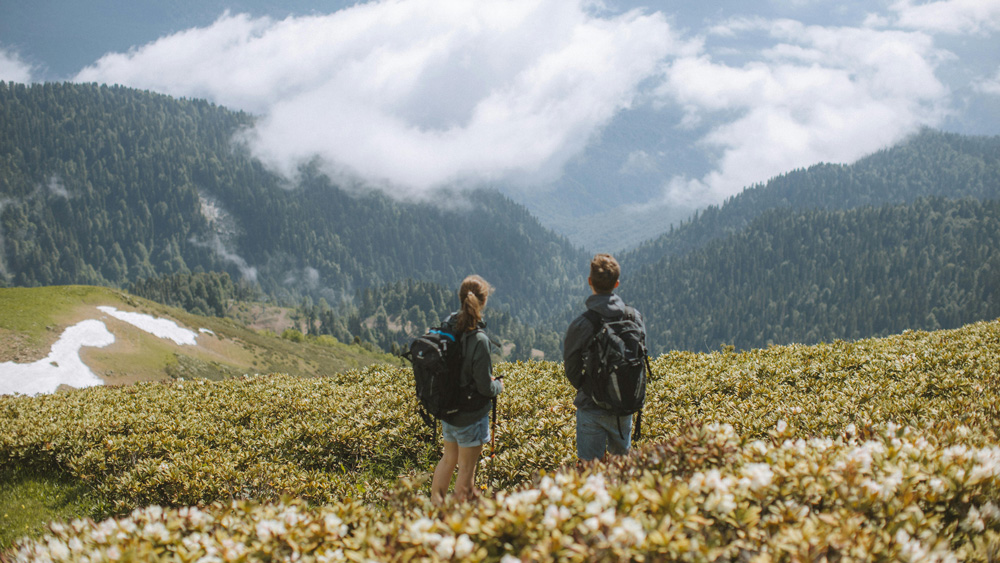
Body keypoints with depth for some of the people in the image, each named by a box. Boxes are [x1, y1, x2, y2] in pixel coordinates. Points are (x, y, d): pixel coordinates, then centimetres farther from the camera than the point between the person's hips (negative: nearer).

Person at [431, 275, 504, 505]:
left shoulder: (447, 327, -6)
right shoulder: (479, 340, -27)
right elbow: (484, 387, -22)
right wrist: (498, 386, 1)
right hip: (471, 415, -7)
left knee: (449, 458, 26)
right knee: (466, 468, 10)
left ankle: (435, 502, 36)